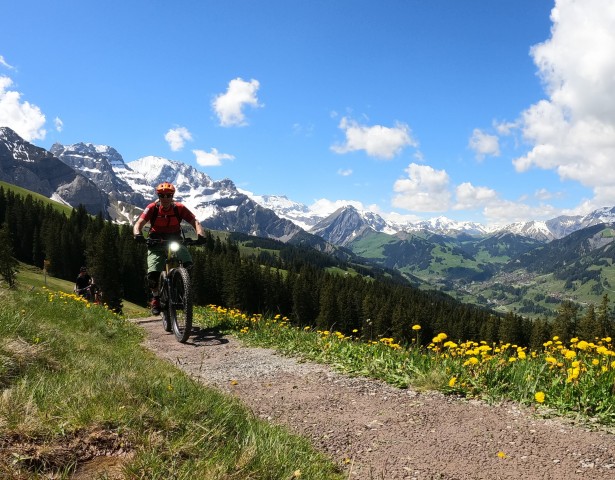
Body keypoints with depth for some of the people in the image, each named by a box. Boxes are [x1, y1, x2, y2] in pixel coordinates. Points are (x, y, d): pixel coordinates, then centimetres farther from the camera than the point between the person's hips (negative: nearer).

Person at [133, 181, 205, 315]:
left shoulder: (179, 208, -9)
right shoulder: (152, 208, -11)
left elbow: (195, 222, -14)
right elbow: (138, 224, -17)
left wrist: (200, 235, -34)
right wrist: (138, 234, -40)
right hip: (156, 244, 0)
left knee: (187, 263, -27)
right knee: (153, 274, -19)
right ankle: (156, 298, 10)